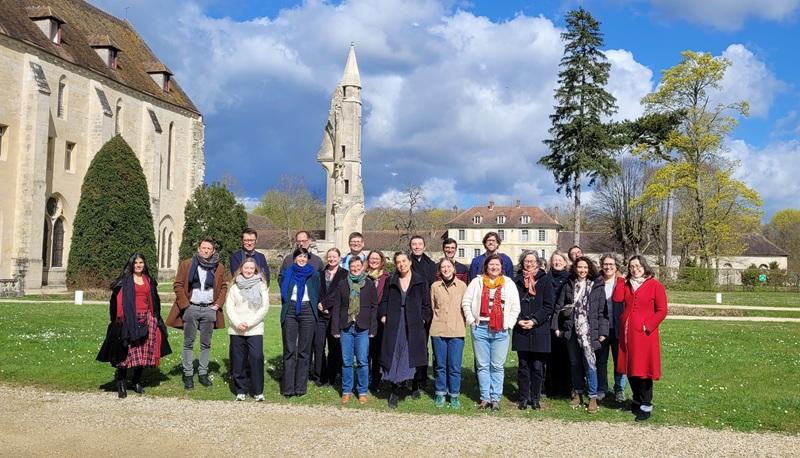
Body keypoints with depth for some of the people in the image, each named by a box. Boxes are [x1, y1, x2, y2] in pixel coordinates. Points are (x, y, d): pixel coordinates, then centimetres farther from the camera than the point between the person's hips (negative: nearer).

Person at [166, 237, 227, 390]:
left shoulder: (219, 268, 6)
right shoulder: (186, 264, 0)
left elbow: (224, 287, 12)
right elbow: (178, 285, 0)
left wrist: (218, 304, 1)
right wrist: (185, 304, -7)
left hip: (209, 309, 2)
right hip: (191, 308, -2)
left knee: (206, 344, 9)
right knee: (188, 343, 4)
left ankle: (203, 373, 18)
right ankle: (188, 374, 11)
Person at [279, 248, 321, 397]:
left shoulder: (313, 274, 7)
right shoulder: (288, 273, 8)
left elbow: (317, 294, 12)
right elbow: (283, 293, 14)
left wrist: (315, 307, 7)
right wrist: (286, 306, 9)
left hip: (308, 312, 0)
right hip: (290, 312, 0)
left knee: (304, 350, 2)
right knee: (289, 350, -2)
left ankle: (301, 386, 7)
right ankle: (288, 387, -1)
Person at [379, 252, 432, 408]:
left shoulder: (421, 282, 5)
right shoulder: (390, 282, 11)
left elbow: (426, 304, 5)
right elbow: (384, 302, 12)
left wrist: (423, 319, -6)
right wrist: (383, 316, -2)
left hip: (414, 326, -1)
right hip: (394, 325, 1)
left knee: (413, 357, 3)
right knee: (394, 356, -3)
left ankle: (415, 387, 22)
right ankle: (395, 392, 2)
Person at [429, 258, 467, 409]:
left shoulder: (462, 286, 2)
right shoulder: (435, 286, 4)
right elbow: (432, 307, 12)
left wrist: (461, 323, 6)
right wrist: (438, 320, 9)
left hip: (456, 332, -1)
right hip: (438, 331, 1)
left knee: (455, 366, 1)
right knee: (440, 365, 8)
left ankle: (454, 396, 13)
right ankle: (440, 394, 19)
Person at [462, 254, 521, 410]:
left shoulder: (509, 284, 7)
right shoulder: (477, 282, 6)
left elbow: (515, 307, 6)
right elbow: (466, 302, 6)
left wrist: (508, 324, -3)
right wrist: (472, 320, -2)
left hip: (500, 331, 0)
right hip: (480, 329, 0)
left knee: (497, 366, 3)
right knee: (482, 366, 5)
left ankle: (496, 398, 10)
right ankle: (485, 398, 13)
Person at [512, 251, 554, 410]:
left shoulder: (544, 280, 3)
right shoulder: (517, 281, 8)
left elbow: (549, 305, -2)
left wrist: (534, 320, -11)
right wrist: (518, 320, -8)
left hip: (539, 330, -1)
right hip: (521, 331, 1)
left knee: (537, 367, 0)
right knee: (523, 366, 6)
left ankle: (535, 398, 12)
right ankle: (523, 398, 13)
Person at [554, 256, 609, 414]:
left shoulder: (597, 286, 1)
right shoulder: (568, 285, 8)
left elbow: (602, 311, 0)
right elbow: (559, 307, 9)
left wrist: (603, 331, -5)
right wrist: (557, 327, 3)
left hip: (589, 331, -3)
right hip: (572, 330, 3)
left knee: (590, 363, -9)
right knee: (575, 363, 11)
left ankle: (593, 397, -1)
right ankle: (577, 393, 23)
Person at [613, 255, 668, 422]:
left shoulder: (655, 285, -4)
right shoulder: (627, 285, 13)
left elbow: (662, 310, -7)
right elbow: (617, 298, -4)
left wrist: (647, 326, -15)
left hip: (644, 333, -5)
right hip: (627, 333, 6)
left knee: (643, 370, -4)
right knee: (630, 369, 10)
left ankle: (646, 406, 4)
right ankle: (637, 400, 25)